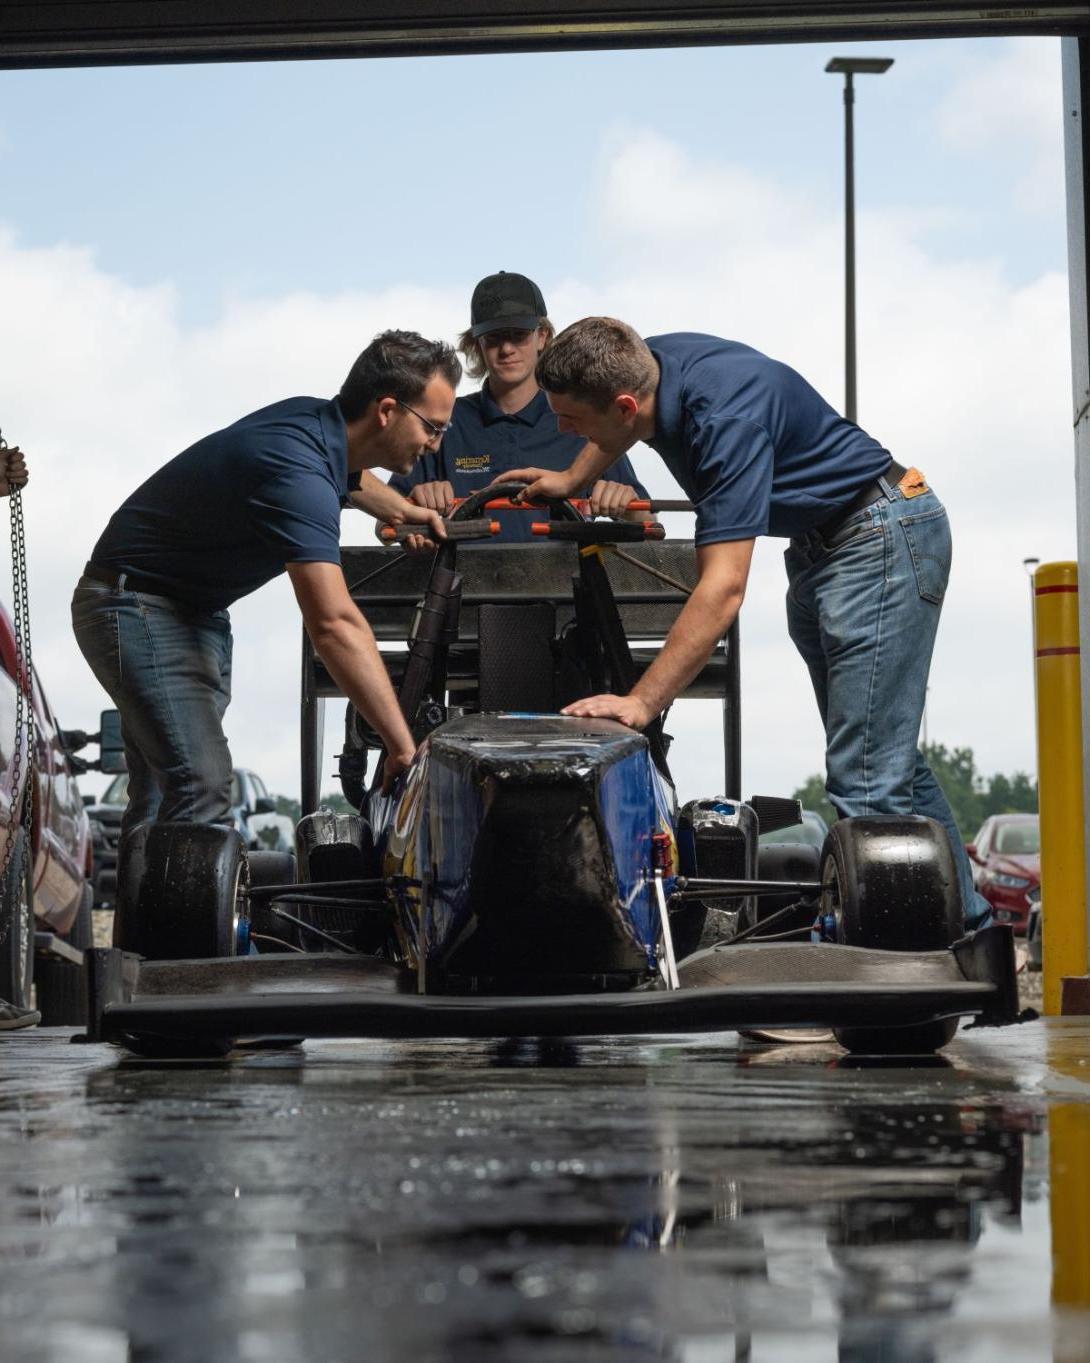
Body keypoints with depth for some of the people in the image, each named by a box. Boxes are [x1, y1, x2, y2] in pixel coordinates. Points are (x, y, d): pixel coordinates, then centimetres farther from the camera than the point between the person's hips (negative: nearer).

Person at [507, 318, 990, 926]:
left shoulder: (727, 415, -33)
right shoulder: (650, 364, -7)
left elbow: (723, 588, -36)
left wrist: (641, 703, -37)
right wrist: (571, 481, 30)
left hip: (883, 537, -10)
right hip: (819, 546, 10)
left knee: (867, 776, -14)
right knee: (887, 757, 14)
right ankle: (964, 927, 22)